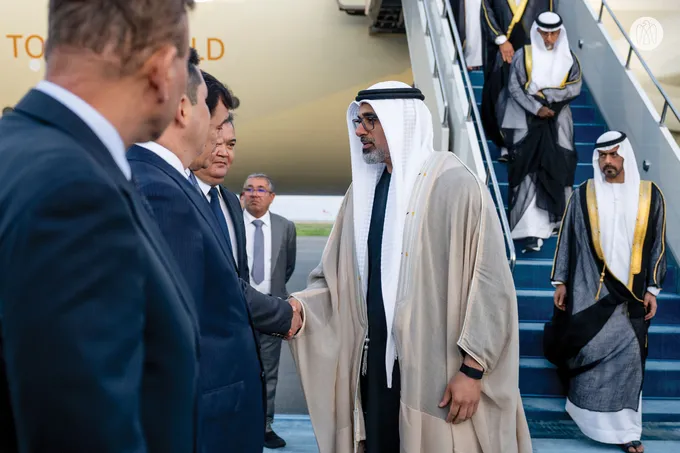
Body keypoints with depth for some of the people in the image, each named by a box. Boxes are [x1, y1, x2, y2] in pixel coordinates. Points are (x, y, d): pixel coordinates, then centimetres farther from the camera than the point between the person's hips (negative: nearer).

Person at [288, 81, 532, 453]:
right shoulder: (363, 190, 9)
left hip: (437, 370, -5)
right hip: (375, 363, 5)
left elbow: (490, 282, -13)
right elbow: (336, 277, 8)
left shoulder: (453, 184, -9)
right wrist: (293, 308, -10)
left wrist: (472, 369, -15)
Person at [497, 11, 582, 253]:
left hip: (557, 119, 3)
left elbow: (575, 88, -3)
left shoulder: (568, 58, 5)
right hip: (527, 118, -3)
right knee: (528, 168, -10)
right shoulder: (523, 55, -2)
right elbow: (514, 88, -8)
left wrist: (546, 93, -14)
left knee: (558, 167, 0)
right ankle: (531, 228, -12)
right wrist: (536, 108, -18)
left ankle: (555, 219, 19)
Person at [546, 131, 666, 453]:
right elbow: (566, 240, 3)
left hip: (630, 291, 2)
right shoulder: (583, 196, -1)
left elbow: (657, 246, 5)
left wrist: (652, 289, 2)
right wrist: (561, 282, 1)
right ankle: (620, 425, 14)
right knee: (620, 347, -8)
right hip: (590, 288, -1)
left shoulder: (650, 196, 1)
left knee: (627, 353, 4)